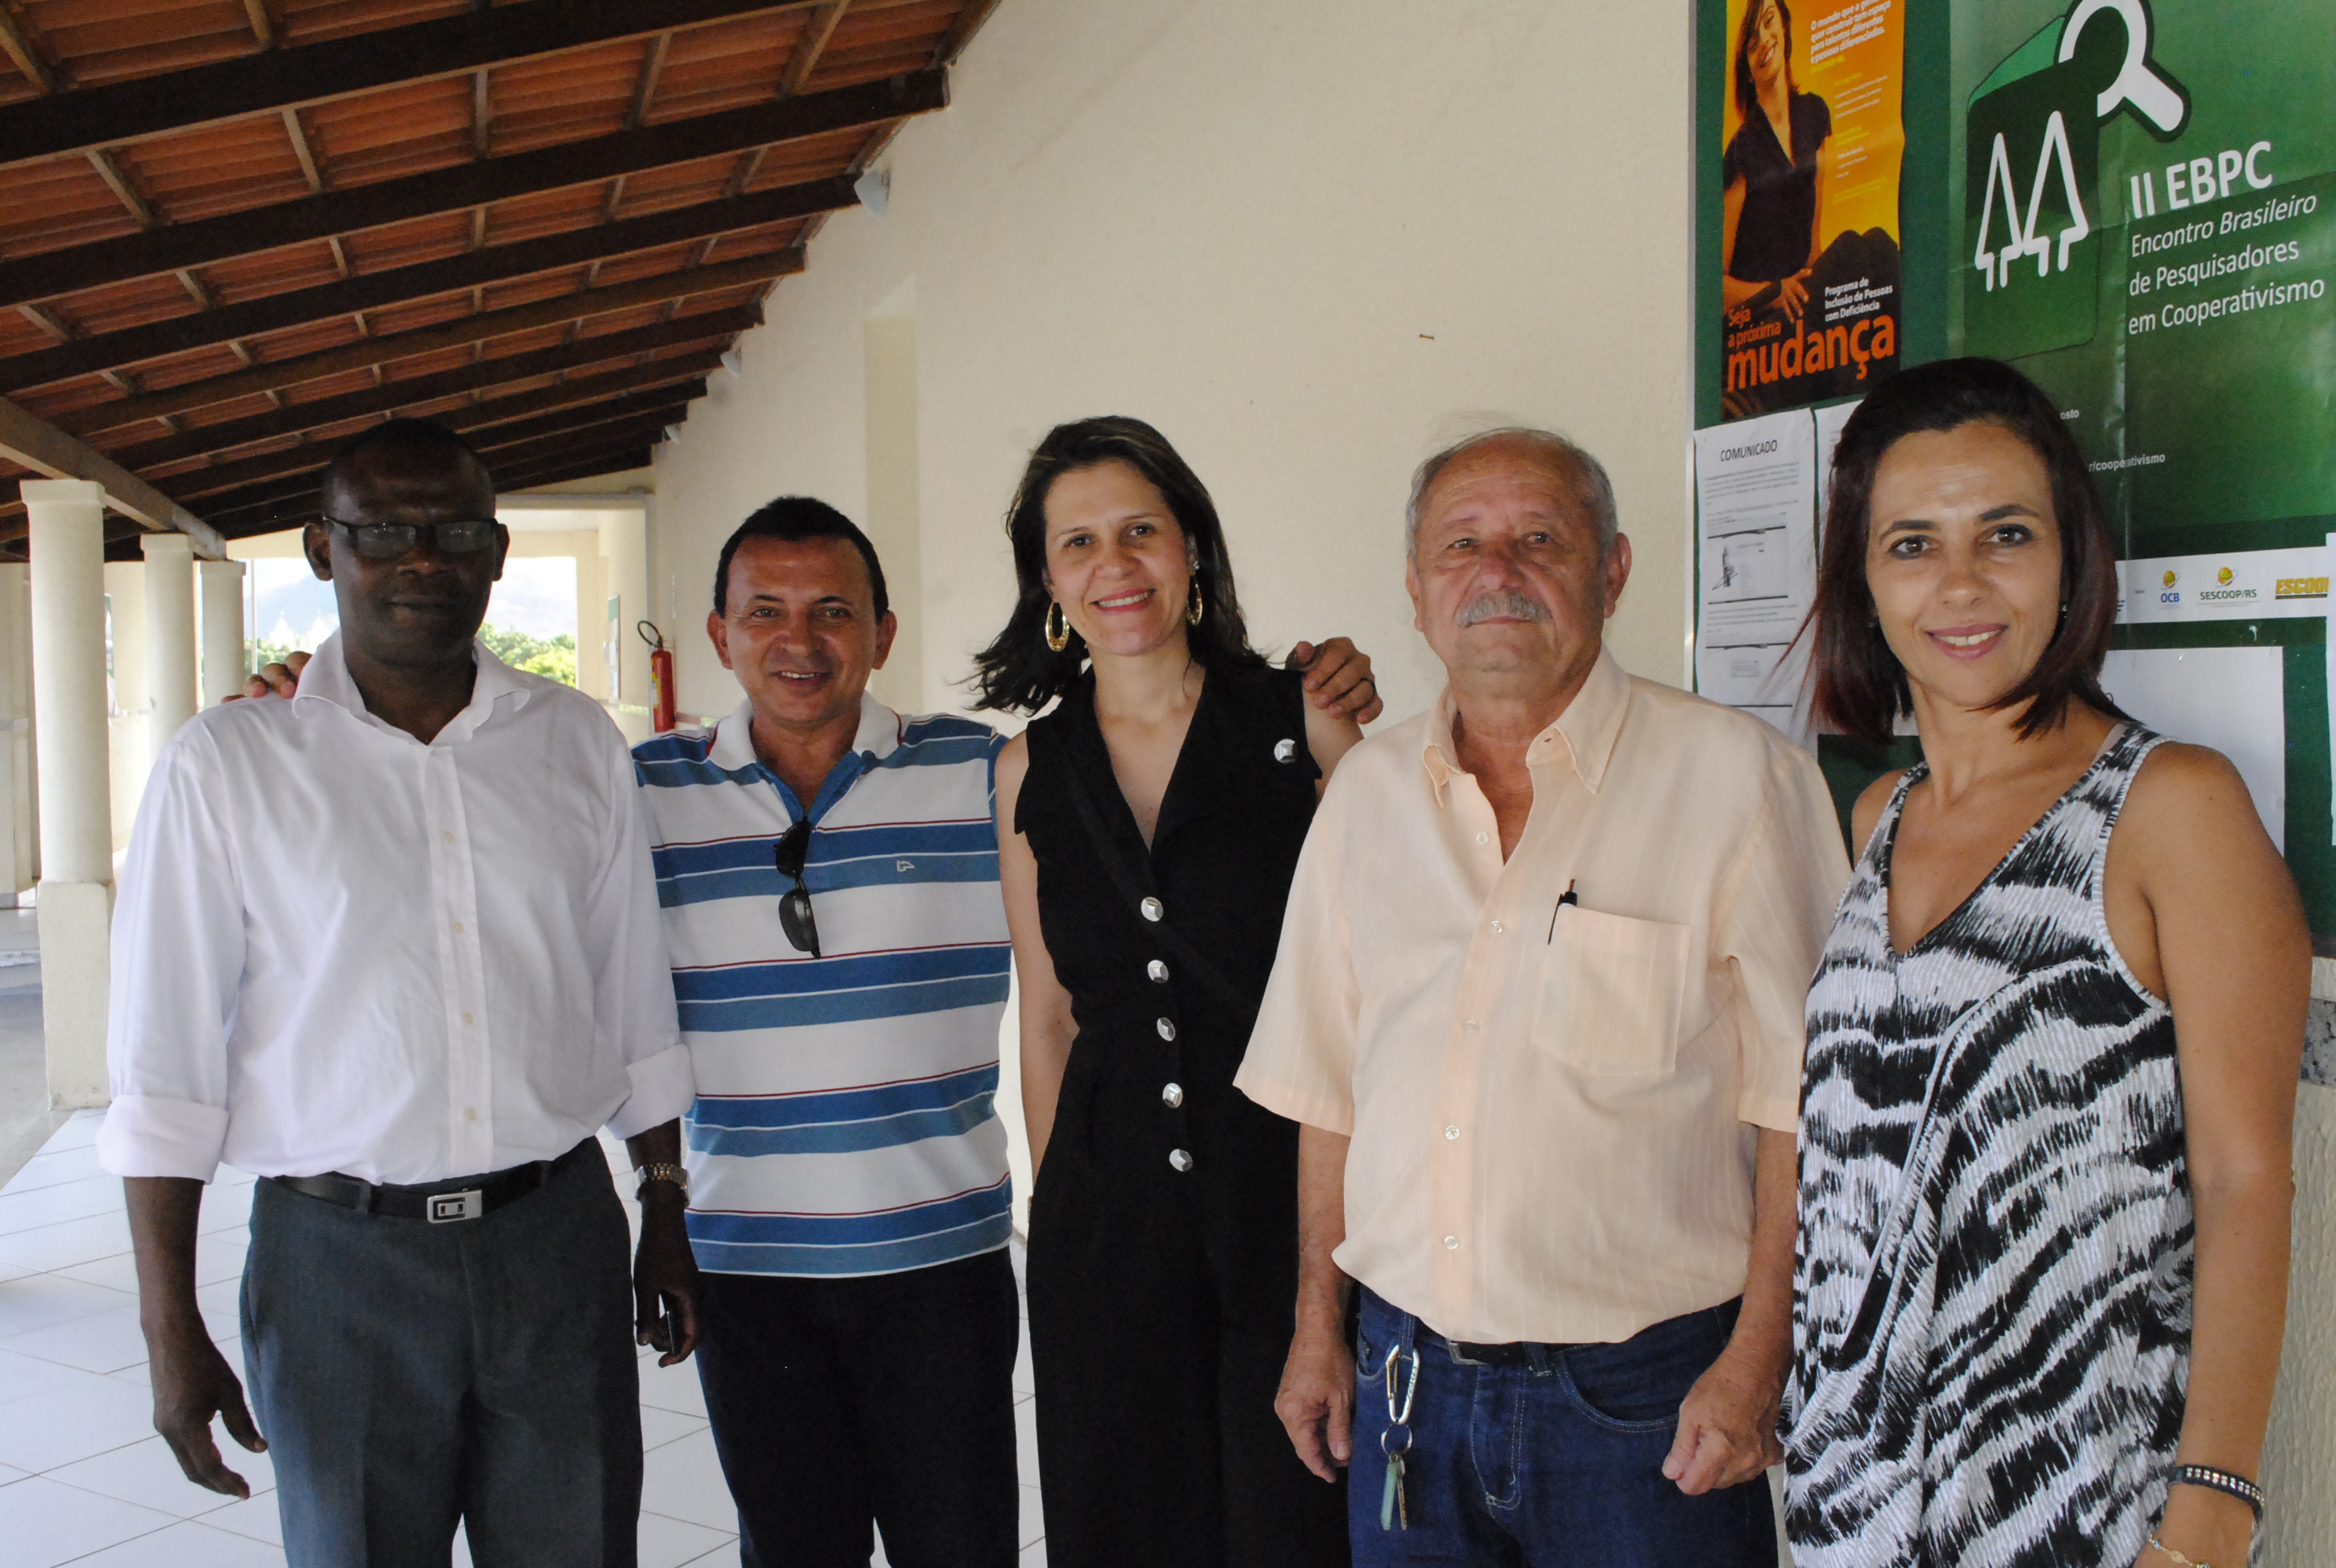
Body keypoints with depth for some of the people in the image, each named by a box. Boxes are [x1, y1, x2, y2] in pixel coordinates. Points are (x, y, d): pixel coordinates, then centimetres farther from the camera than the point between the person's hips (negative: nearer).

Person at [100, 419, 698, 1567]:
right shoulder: (226, 764, -2)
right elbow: (164, 1071, -2)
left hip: (558, 1241, 2)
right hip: (339, 1258, -2)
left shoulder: (579, 747, 5)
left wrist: (665, 1219, 13)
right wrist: (171, 1330, -3)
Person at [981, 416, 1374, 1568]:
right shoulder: (1032, 768, 6)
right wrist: (1057, 1203, 12)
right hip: (1106, 1205, 3)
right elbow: (1048, 1017, 11)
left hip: (1286, 1184, -3)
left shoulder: (1307, 723, -4)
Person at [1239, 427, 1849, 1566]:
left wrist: (1756, 1358, -12)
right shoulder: (1368, 790, 5)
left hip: (1642, 1394, -3)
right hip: (1404, 1376, 4)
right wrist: (1317, 1326, 10)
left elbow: (1799, 1102, -8)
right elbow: (1330, 1087, 10)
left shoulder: (1739, 777, -8)